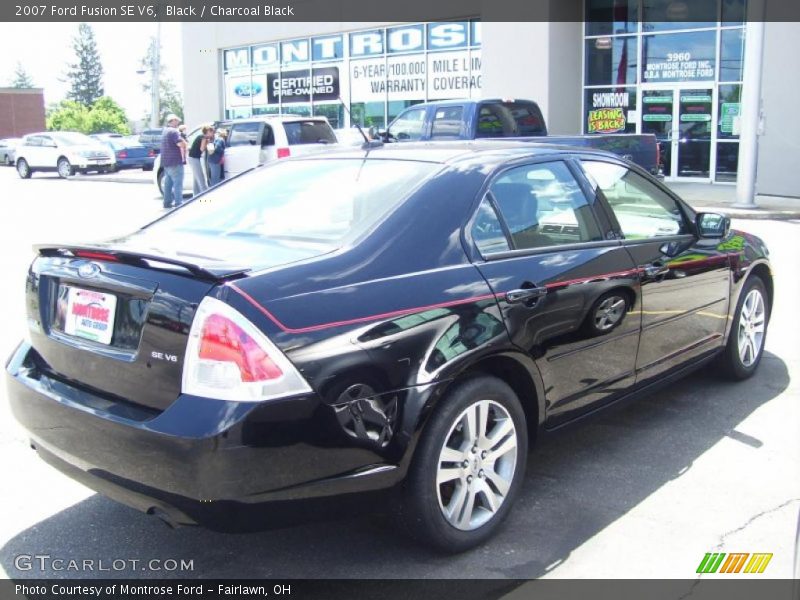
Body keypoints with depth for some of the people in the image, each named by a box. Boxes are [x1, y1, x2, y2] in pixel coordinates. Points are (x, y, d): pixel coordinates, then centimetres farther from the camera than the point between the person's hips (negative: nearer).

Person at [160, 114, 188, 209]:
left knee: (168, 183, 14)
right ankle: (178, 204, -13)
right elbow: (181, 144, -26)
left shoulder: (165, 131, 17)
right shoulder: (173, 131, -14)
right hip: (175, 162, -10)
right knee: (178, 184, -9)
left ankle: (167, 202, 17)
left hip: (166, 162, 10)